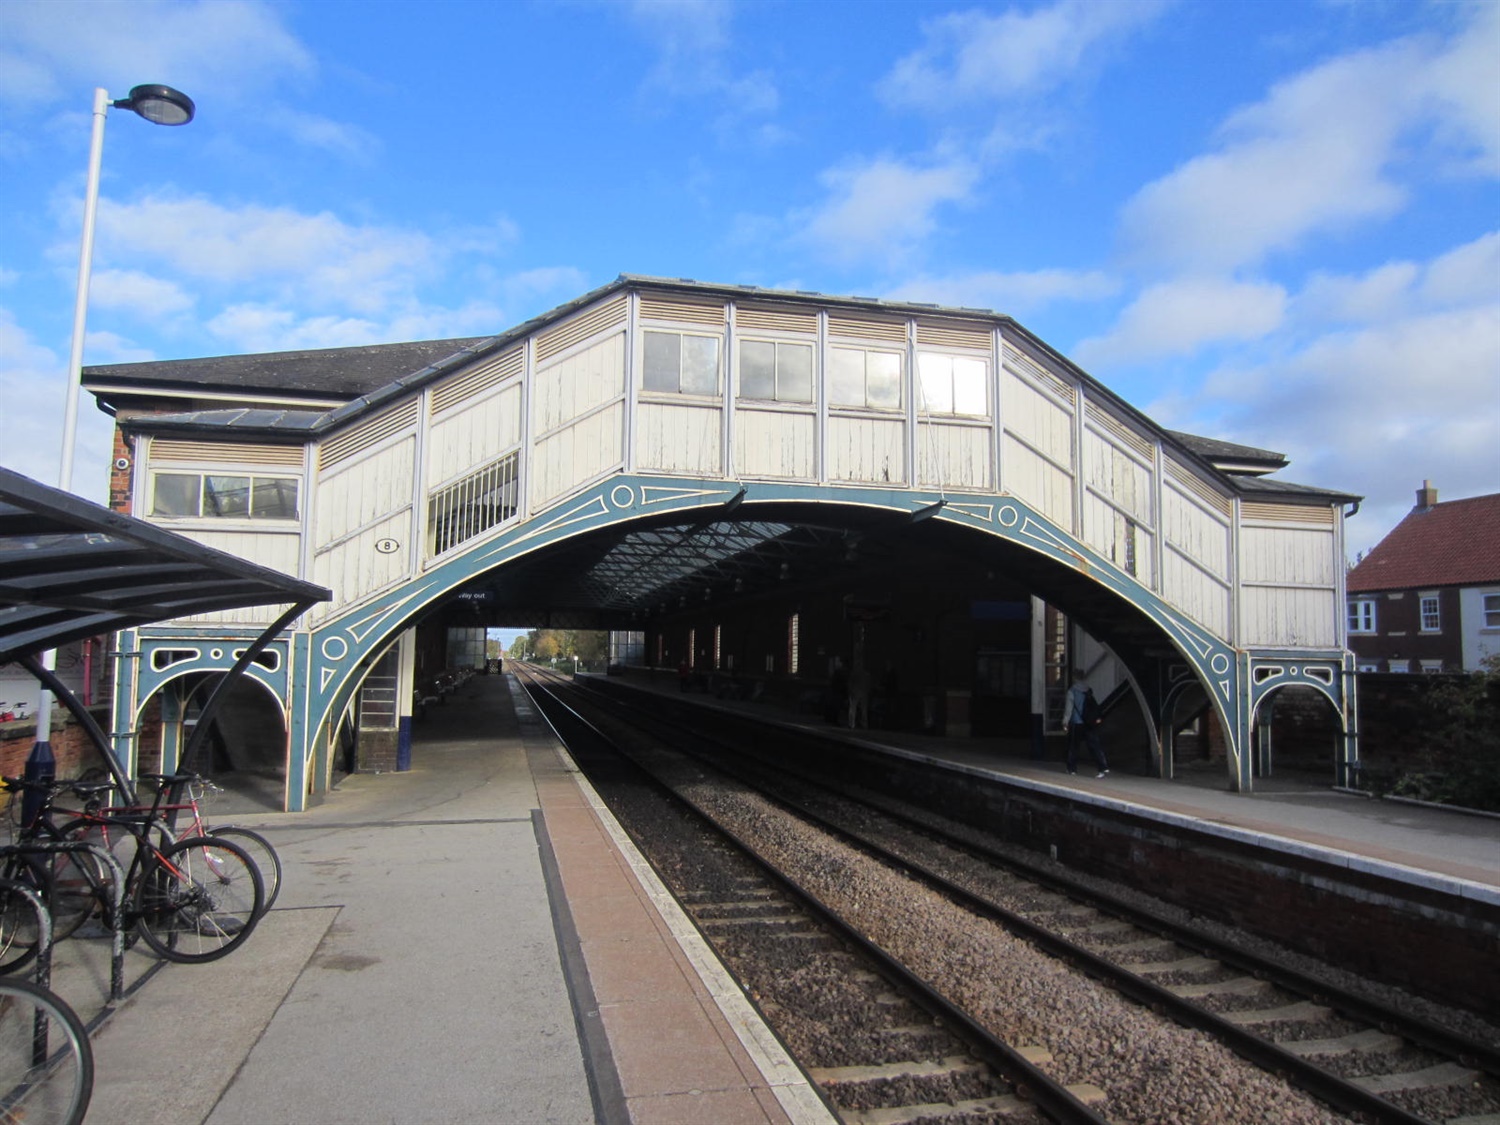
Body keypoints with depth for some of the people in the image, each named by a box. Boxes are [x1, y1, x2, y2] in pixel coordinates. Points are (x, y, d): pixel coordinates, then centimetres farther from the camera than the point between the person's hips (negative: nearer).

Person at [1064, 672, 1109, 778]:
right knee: (1094, 745, -1)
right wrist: (1097, 717, 18)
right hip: (1089, 723, 4)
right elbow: (1094, 705, 12)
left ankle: (1072, 769, 16)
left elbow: (1069, 707, -11)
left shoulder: (1072, 691, -8)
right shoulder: (1089, 690, 8)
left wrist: (1065, 722, -8)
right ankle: (1104, 768, -12)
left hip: (1076, 723, -4)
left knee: (1073, 746, 10)